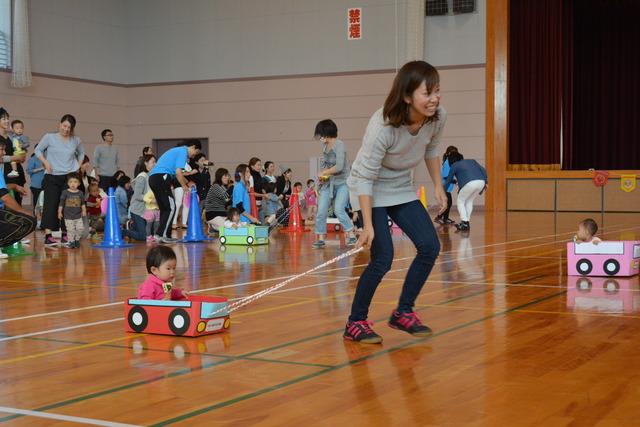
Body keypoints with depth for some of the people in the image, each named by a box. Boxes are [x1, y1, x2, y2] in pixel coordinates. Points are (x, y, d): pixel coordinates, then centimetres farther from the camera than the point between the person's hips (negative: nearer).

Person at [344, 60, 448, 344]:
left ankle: (403, 312, 14)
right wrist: (368, 225, -29)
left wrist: (438, 187, 8)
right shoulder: (382, 126, -33)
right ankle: (355, 323, 3)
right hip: (370, 191, -6)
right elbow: (364, 178, -28)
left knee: (430, 247, -3)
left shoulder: (438, 117, -15)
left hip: (401, 189, 7)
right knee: (382, 259, -15)